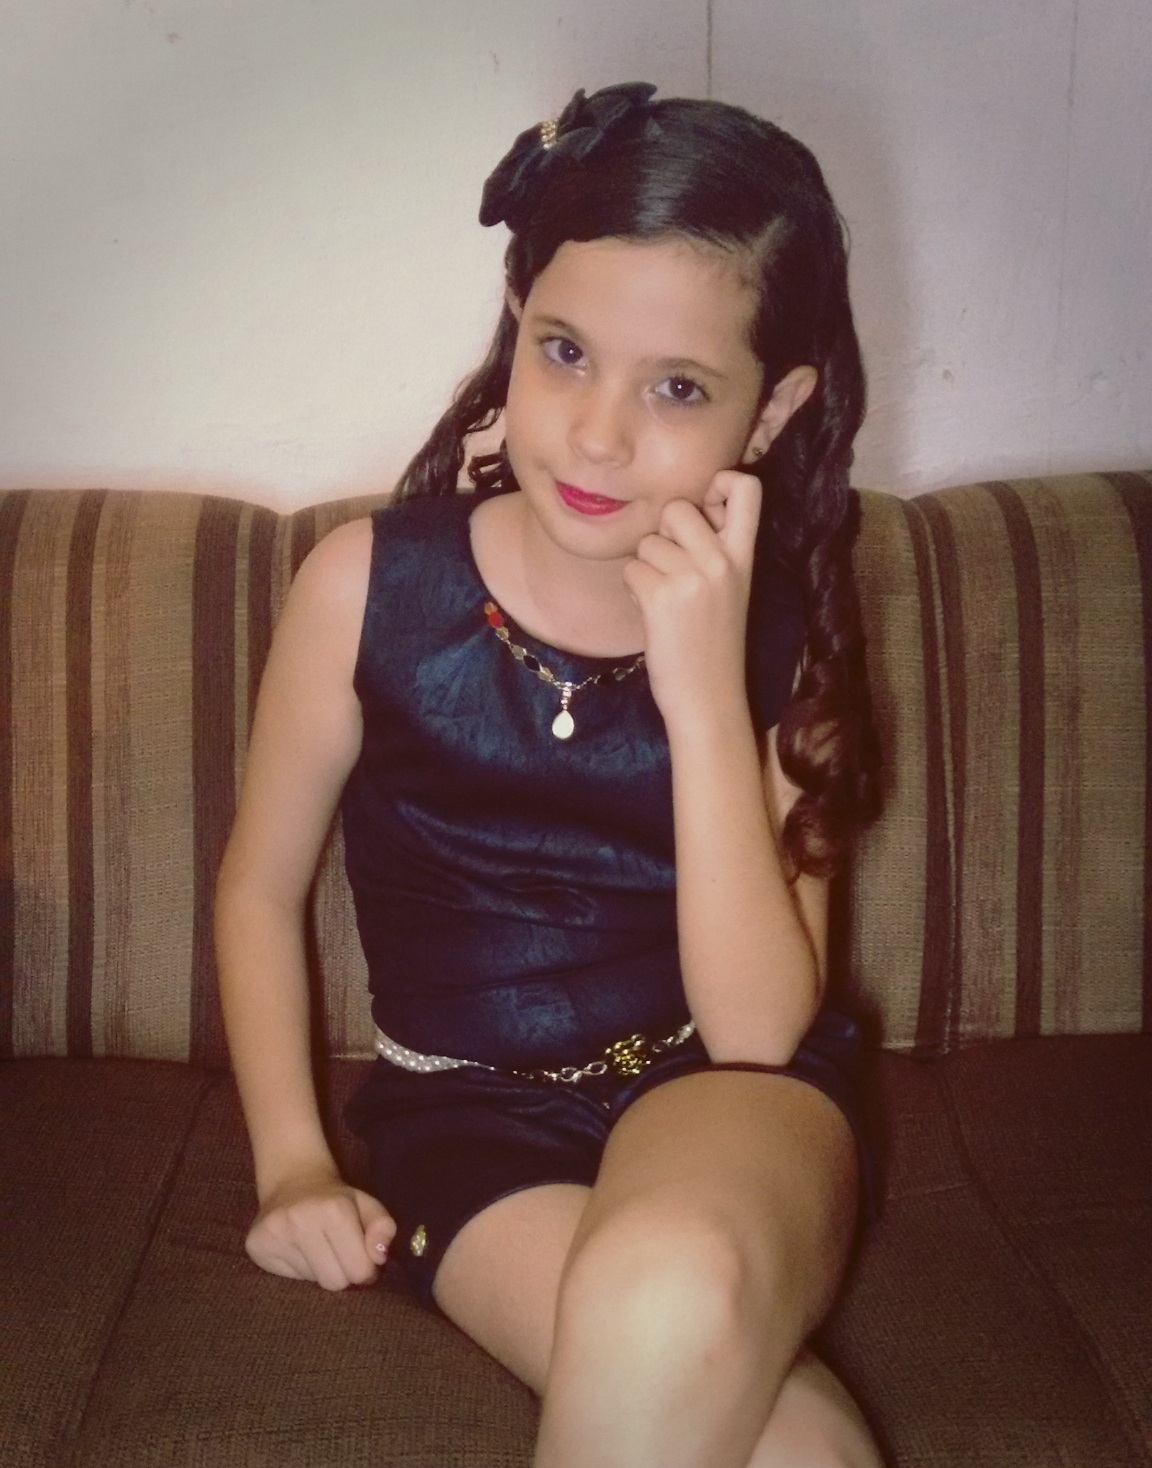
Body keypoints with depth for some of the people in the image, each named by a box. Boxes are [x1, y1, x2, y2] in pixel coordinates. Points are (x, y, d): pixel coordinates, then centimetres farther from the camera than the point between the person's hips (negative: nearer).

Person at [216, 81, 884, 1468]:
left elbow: (759, 1029, -14)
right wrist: (292, 1165, -4)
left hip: (724, 1095, 1)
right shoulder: (371, 585, -9)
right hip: (475, 1119, -1)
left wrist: (704, 689, -22)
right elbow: (260, 889, 5)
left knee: (672, 1295, -36)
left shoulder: (779, 631, -7)